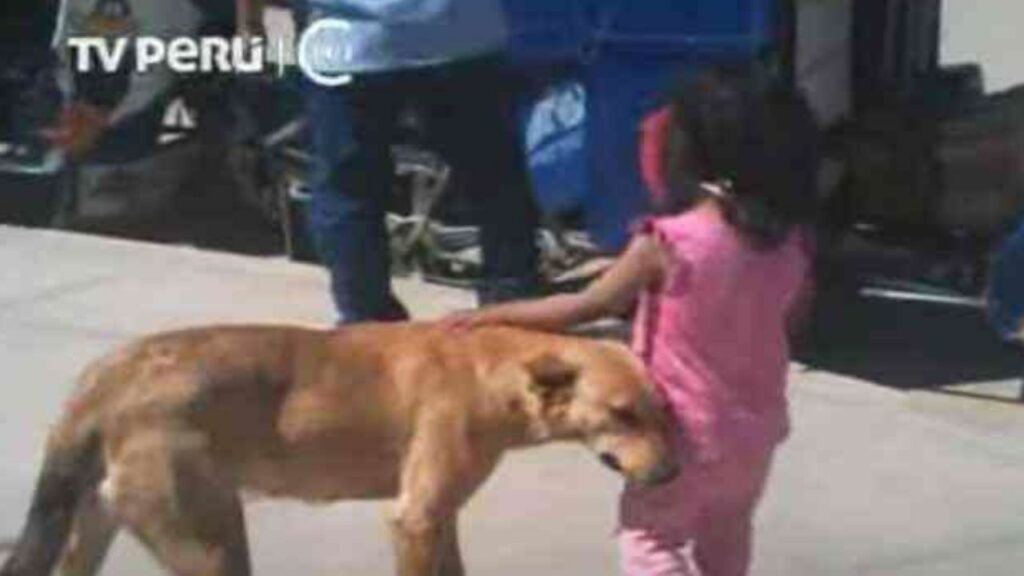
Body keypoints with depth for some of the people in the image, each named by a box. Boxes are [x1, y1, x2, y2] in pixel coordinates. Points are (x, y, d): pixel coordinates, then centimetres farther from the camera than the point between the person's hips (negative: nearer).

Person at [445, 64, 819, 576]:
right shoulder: (790, 241, -8)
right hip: (757, 427, 6)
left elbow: (586, 308, -15)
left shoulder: (667, 243, -23)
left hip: (690, 431, -6)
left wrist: (491, 316, -6)